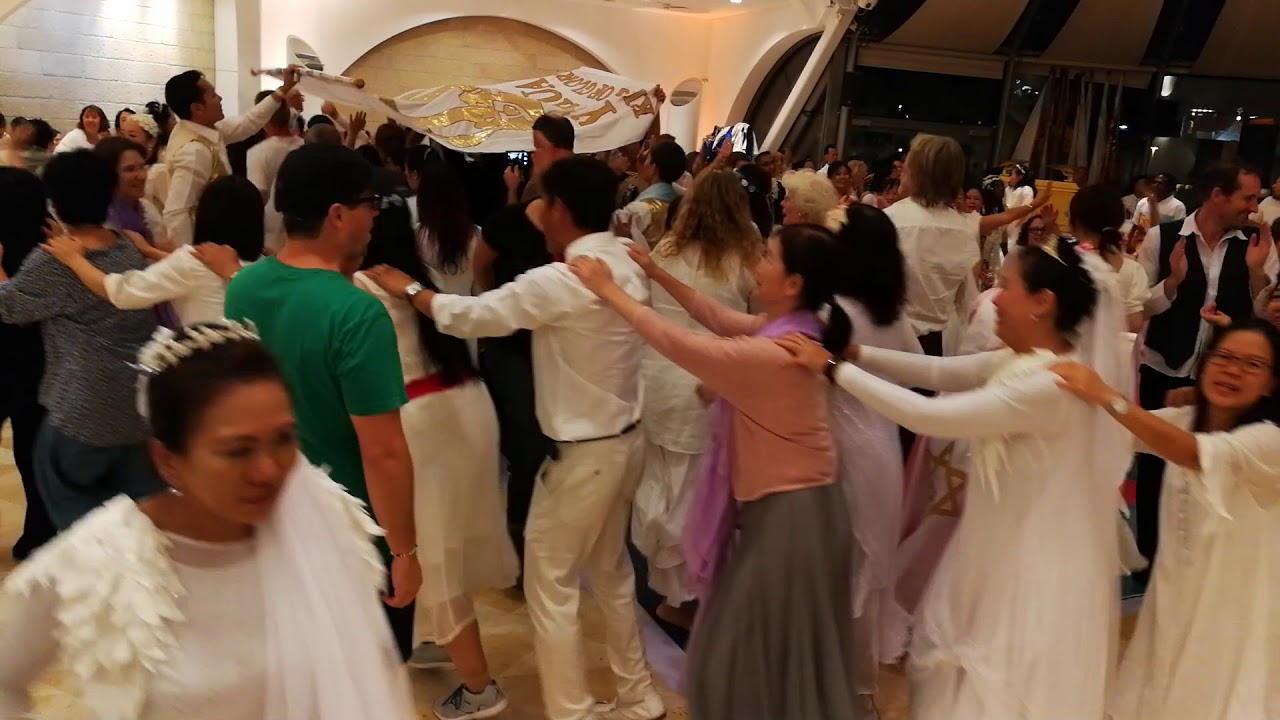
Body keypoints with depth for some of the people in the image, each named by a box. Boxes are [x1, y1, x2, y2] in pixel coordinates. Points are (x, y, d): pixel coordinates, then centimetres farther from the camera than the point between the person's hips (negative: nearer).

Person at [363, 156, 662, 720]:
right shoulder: (627, 267, 2)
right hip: (625, 438, 9)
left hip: (582, 452, -9)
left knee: (549, 584, 7)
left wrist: (407, 288, -3)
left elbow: (472, 315, -18)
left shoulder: (560, 282, -23)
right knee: (610, 571, 23)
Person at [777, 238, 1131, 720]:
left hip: (1034, 561, -9)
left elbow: (929, 417, -31)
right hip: (1006, 545, 9)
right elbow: (937, 372, 3)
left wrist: (833, 369, -26)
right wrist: (856, 353, -7)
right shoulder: (1022, 360, -1)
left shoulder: (1050, 386, -30)